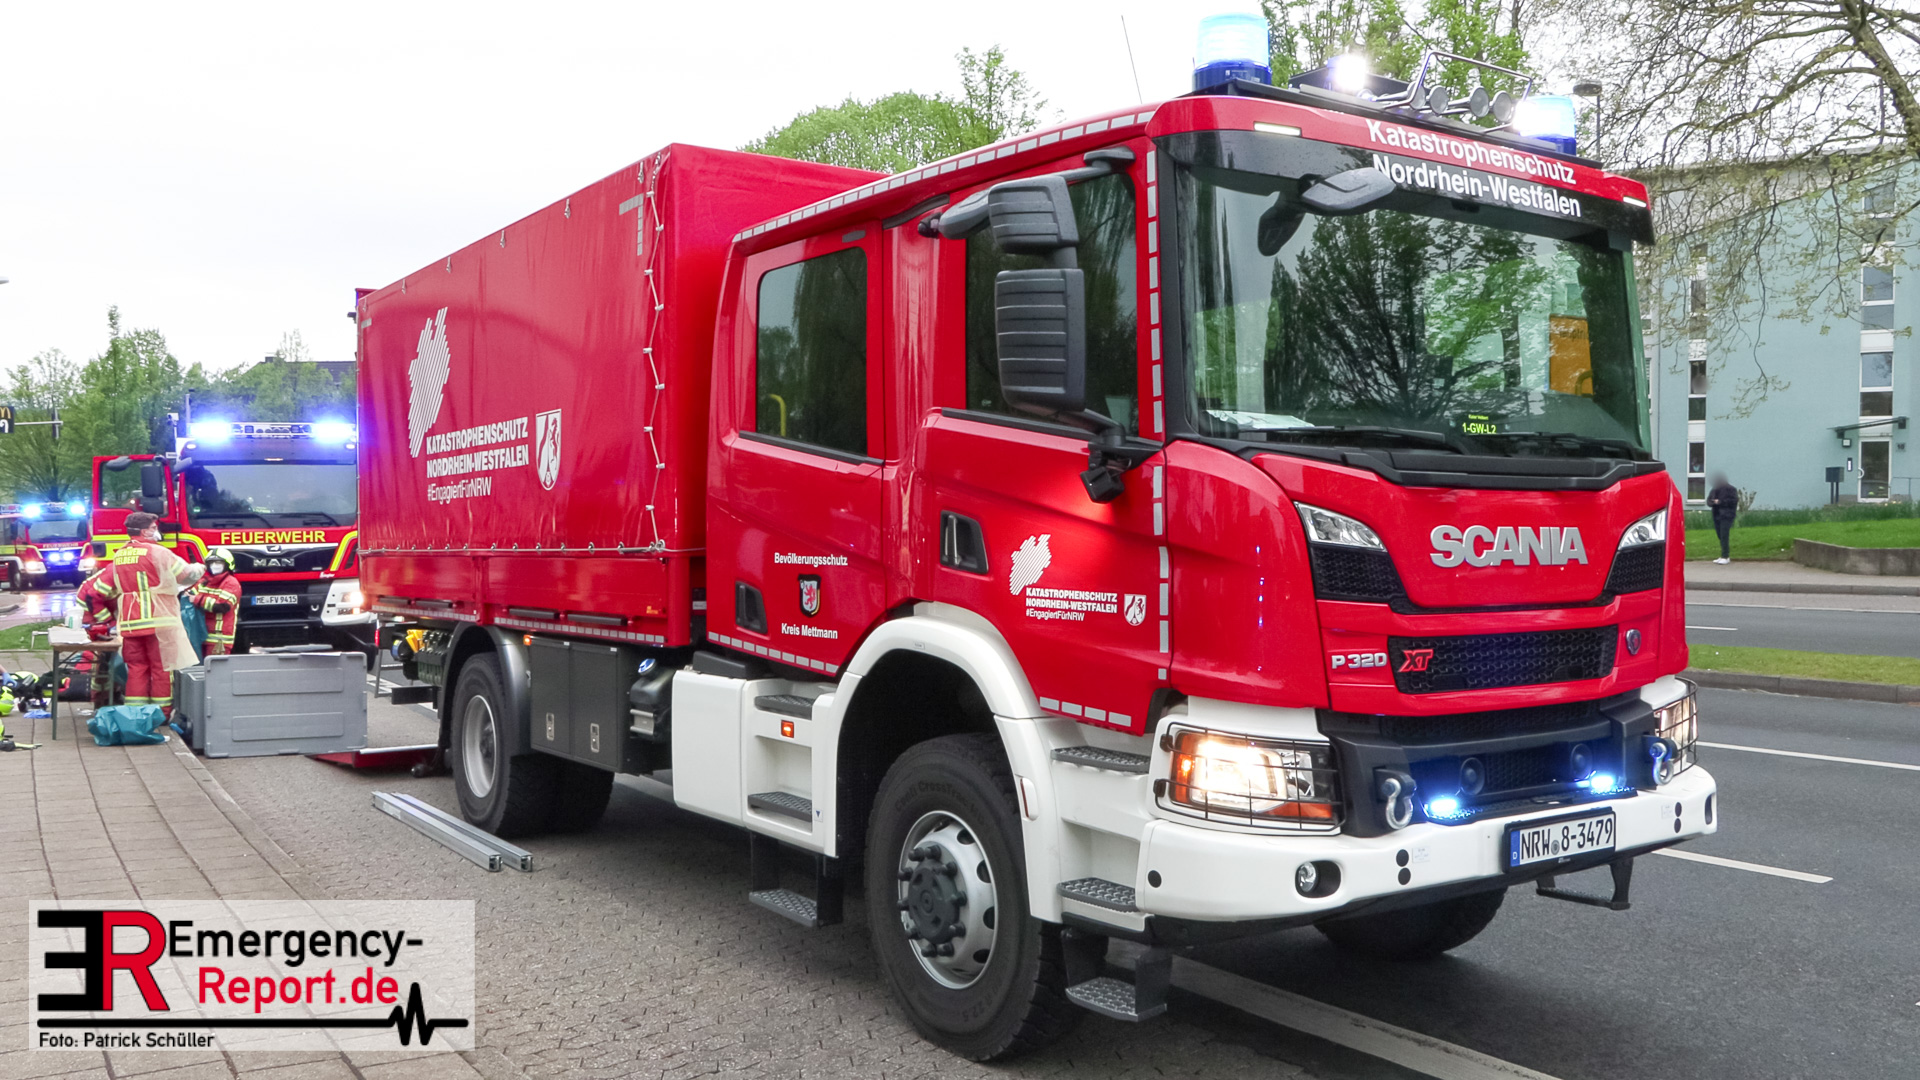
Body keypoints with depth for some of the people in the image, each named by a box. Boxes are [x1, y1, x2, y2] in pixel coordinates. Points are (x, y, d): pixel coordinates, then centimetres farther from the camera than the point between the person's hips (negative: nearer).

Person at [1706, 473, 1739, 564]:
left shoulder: (1730, 489, -4)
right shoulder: (1714, 490, 16)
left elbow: (1734, 500, -12)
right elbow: (1708, 501, 13)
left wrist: (1720, 502, -16)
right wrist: (1713, 502, -10)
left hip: (1726, 516, -7)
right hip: (1716, 516, 7)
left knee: (1724, 536, -13)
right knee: (1720, 537, 9)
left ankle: (1725, 557, -12)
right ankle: (1725, 556, 16)